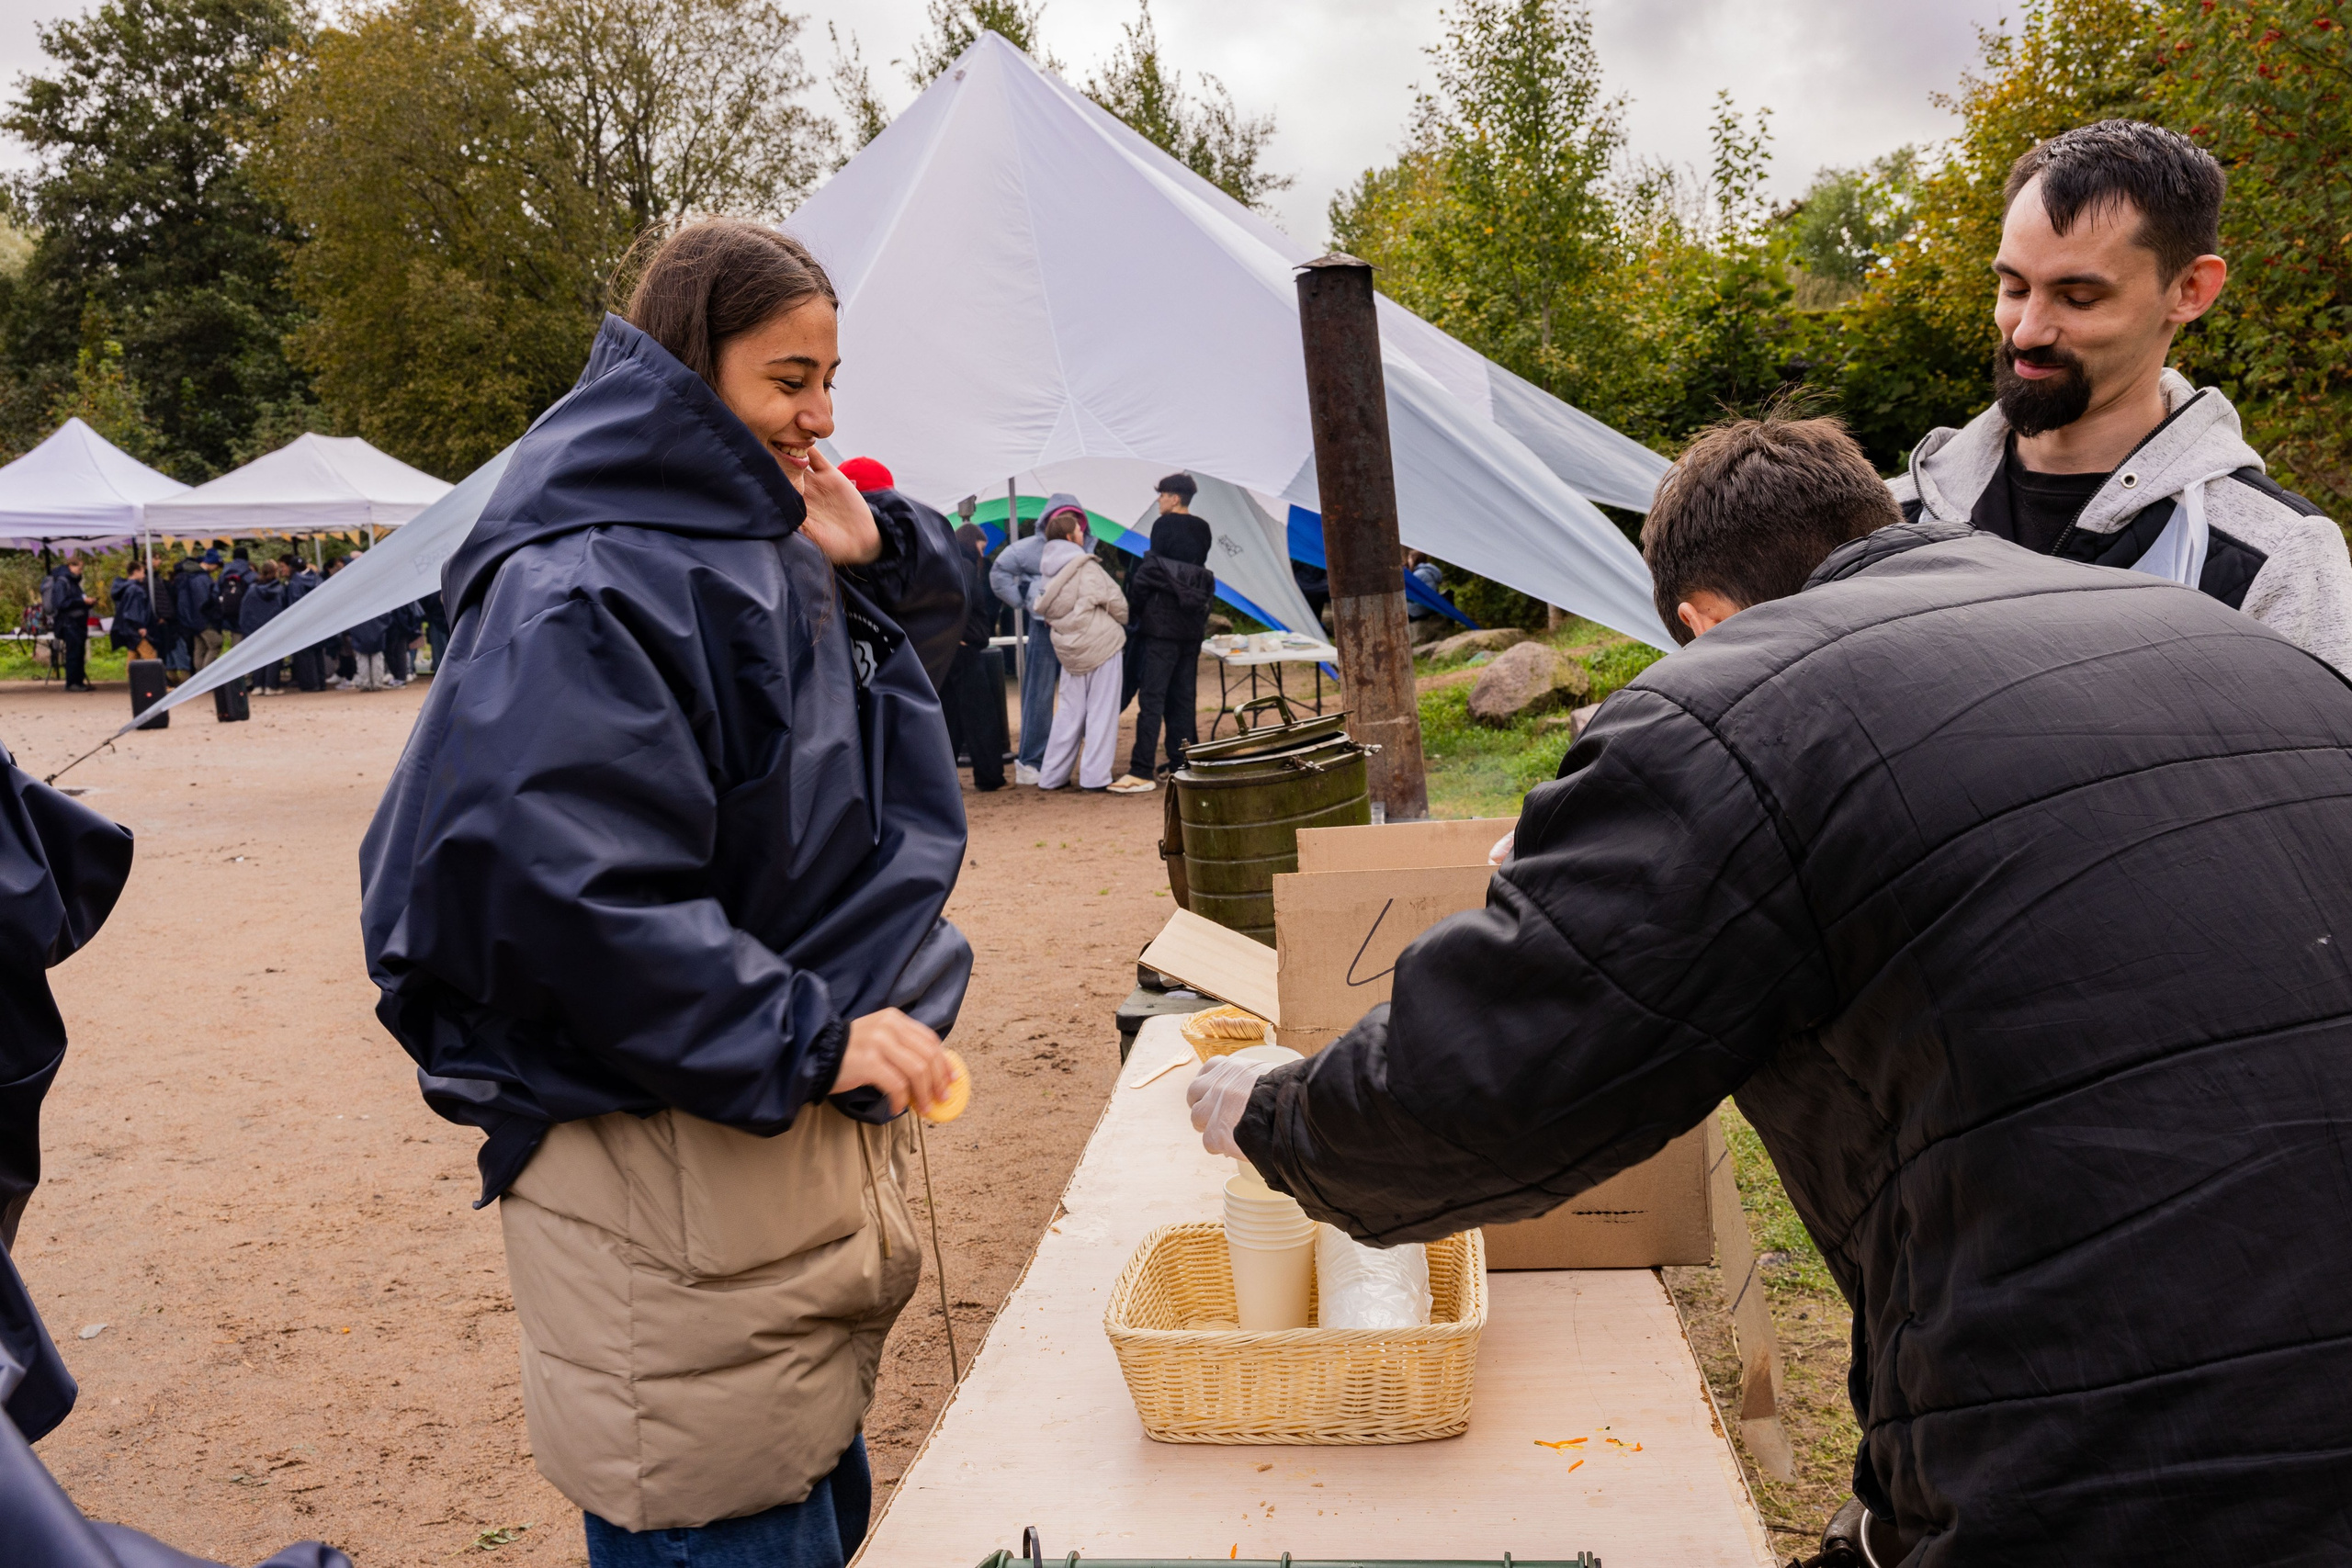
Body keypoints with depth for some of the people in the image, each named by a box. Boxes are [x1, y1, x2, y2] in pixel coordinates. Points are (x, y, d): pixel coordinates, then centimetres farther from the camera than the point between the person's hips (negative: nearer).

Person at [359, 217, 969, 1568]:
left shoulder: (766, 554, 10)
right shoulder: (588, 594, -18)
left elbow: (930, 641, 25)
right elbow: (557, 885, -27)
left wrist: (872, 558, 3)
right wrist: (805, 1038, -24)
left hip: (808, 1135, 10)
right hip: (667, 1166, -9)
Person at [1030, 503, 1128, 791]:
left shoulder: (1048, 574, 8)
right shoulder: (1085, 568, -12)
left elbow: (1043, 609, 13)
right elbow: (1115, 600, -8)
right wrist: (1121, 622, 13)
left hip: (1069, 649, 6)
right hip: (1102, 643, -6)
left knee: (1068, 711, 13)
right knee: (1101, 710, -1)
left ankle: (1052, 775, 15)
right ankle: (1094, 775, -2)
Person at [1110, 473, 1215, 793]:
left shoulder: (1164, 526, -8)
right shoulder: (1203, 530, 12)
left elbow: (1151, 572, -11)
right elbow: (1198, 571, 13)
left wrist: (1135, 606, -1)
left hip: (1162, 624, -7)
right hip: (1192, 625, 7)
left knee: (1151, 697, -9)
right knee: (1182, 697, 11)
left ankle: (1141, 772, -13)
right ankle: (1182, 764, 12)